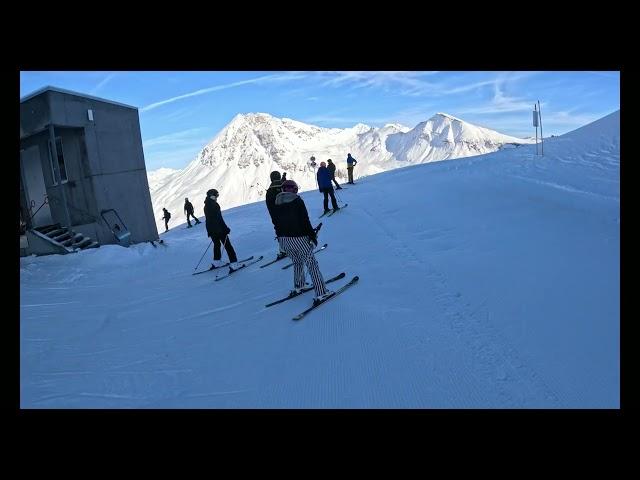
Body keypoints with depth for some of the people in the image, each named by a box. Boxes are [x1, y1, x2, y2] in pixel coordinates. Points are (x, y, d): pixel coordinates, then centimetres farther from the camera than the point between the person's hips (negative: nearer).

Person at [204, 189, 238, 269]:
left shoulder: (206, 206, 9)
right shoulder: (215, 205, -17)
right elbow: (219, 219, -21)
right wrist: (226, 228, -17)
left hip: (211, 230, 8)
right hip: (219, 229, -8)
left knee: (216, 244, 21)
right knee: (227, 245, -3)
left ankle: (216, 262, 23)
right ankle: (233, 262, -7)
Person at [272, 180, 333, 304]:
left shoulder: (276, 203, 6)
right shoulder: (297, 200, -10)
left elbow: (276, 223, 12)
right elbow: (305, 220, -13)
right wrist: (312, 235, -5)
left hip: (283, 240, 6)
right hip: (298, 238, -6)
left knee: (297, 262, 27)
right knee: (311, 264, 1)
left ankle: (298, 286, 37)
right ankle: (321, 293, -1)